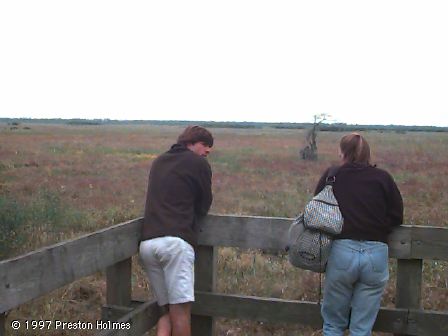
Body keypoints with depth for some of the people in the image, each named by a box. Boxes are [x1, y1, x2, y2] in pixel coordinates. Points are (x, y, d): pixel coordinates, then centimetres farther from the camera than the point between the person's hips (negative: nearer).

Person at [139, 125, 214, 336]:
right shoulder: (198, 163, 6)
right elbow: (204, 207, 14)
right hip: (175, 241, -7)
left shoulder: (159, 161, 24)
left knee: (168, 309, 10)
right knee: (181, 309, -7)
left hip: (147, 243, 7)